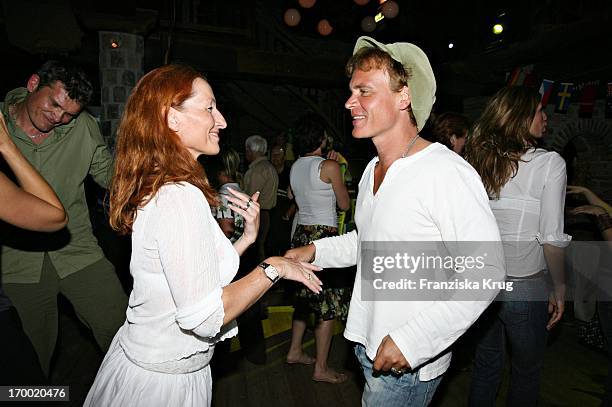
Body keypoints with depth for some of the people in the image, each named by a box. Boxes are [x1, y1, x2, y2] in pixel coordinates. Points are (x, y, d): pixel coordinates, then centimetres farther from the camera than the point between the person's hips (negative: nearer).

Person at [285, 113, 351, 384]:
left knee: (306, 297, 21)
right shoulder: (329, 166, -13)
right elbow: (344, 205, -4)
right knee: (329, 304, 3)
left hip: (302, 235, 8)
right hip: (325, 236, -8)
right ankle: (321, 368, 14)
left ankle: (295, 351, 33)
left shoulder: (295, 167, 8)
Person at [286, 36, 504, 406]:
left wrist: (412, 341, -25)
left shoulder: (446, 172, -23)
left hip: (410, 365, -7)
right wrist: (317, 251, 2)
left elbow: (487, 271, -23)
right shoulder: (372, 171, 6)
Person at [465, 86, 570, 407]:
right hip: (524, 287, -4)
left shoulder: (477, 160, -1)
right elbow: (551, 239, -14)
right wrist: (559, 289, -1)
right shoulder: (549, 163, -13)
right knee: (526, 373, 20)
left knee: (486, 363, 23)